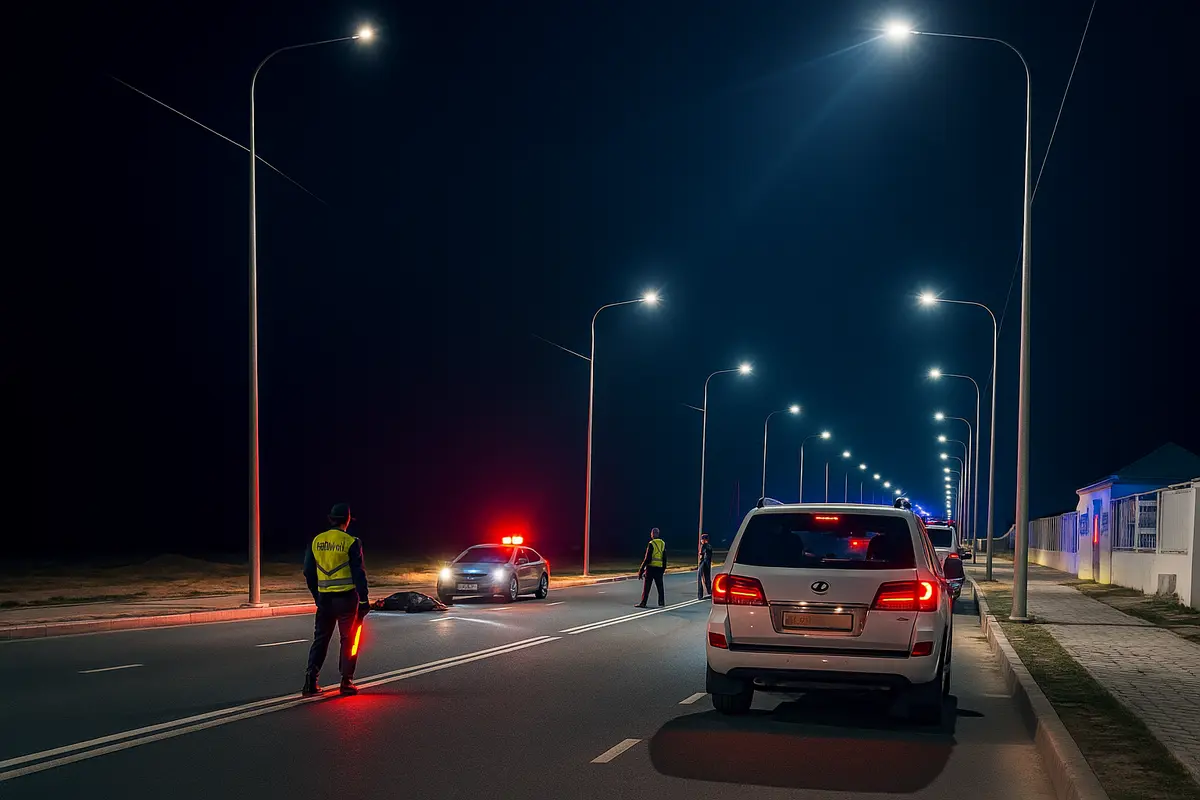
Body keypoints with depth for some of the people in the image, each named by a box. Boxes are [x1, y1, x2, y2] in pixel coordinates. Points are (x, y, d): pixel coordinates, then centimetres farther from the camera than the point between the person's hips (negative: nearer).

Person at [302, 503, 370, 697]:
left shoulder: (316, 541, 5)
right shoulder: (351, 543, -8)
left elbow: (308, 572, 10)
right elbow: (358, 573, -9)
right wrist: (364, 600, -4)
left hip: (324, 599, 4)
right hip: (346, 598, -4)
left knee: (320, 639, 11)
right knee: (348, 640, 6)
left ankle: (310, 682, 4)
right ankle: (346, 682, 5)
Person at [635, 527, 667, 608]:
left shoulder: (651, 544, -12)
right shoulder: (663, 544, 7)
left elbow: (647, 558, -14)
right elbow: (664, 559, 12)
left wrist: (641, 570, -10)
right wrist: (663, 569, 20)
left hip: (651, 567, -5)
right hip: (660, 568, 5)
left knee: (646, 586, 0)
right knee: (660, 586, 14)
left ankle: (643, 603, 0)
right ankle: (661, 602, 15)